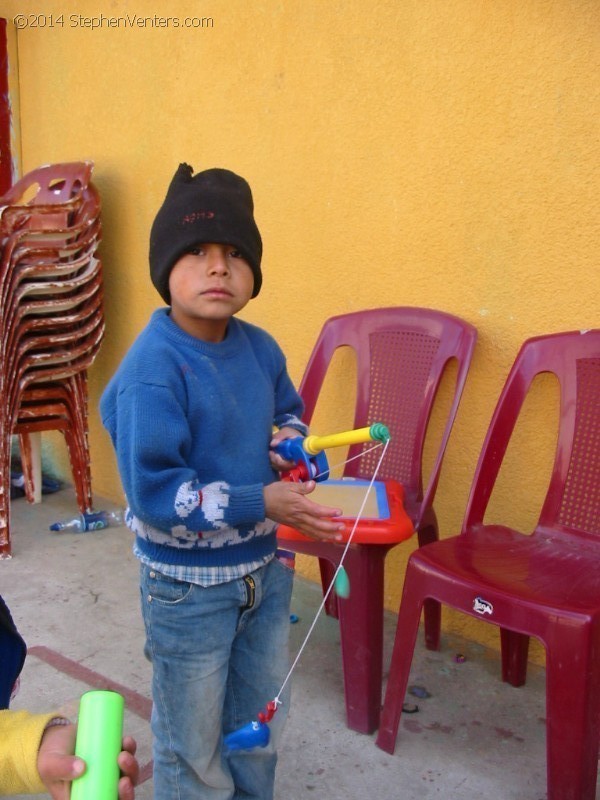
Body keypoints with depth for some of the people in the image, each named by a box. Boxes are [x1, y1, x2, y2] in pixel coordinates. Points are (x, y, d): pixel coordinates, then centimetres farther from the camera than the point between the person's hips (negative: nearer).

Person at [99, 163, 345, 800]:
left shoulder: (259, 348, -3)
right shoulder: (151, 370, -25)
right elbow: (153, 492, -27)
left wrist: (290, 441, -7)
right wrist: (259, 503, -27)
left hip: (263, 568, 7)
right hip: (187, 586, -6)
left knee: (259, 734, 26)